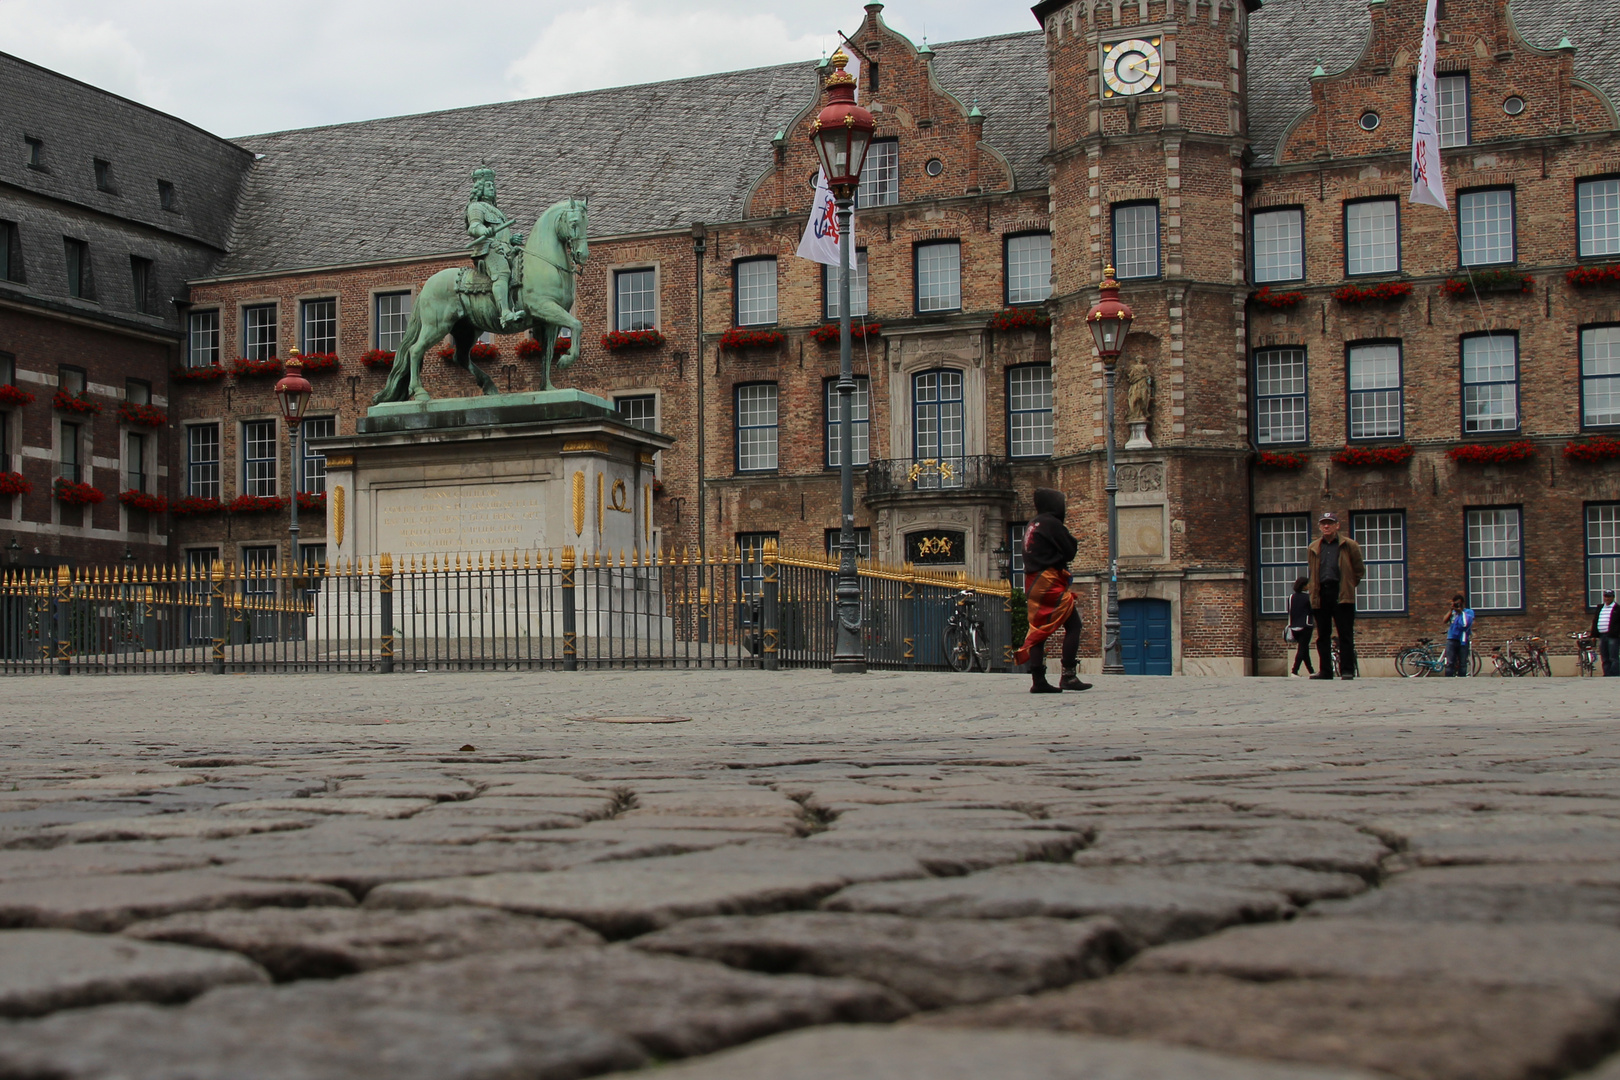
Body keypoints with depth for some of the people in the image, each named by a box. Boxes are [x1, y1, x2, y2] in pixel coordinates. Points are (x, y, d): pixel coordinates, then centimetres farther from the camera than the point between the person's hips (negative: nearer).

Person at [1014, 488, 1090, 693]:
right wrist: (1070, 535, 9)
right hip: (1050, 581, -9)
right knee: (1073, 624, -5)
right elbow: (1070, 551, -8)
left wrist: (1071, 546, 11)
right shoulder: (1052, 524, -8)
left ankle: (1038, 680, 3)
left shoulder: (1032, 526, 19)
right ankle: (1068, 676, -12)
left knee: (1039, 629, 7)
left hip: (1033, 582, 9)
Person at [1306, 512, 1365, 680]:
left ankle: (1347, 670, -4)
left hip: (1342, 595, -4)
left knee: (1345, 635, -5)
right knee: (1322, 635, 5)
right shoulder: (1313, 548, 14)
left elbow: (1359, 569, 12)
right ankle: (1325, 671, 9)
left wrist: (1349, 584, 10)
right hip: (1321, 595, 4)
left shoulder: (1349, 546, 5)